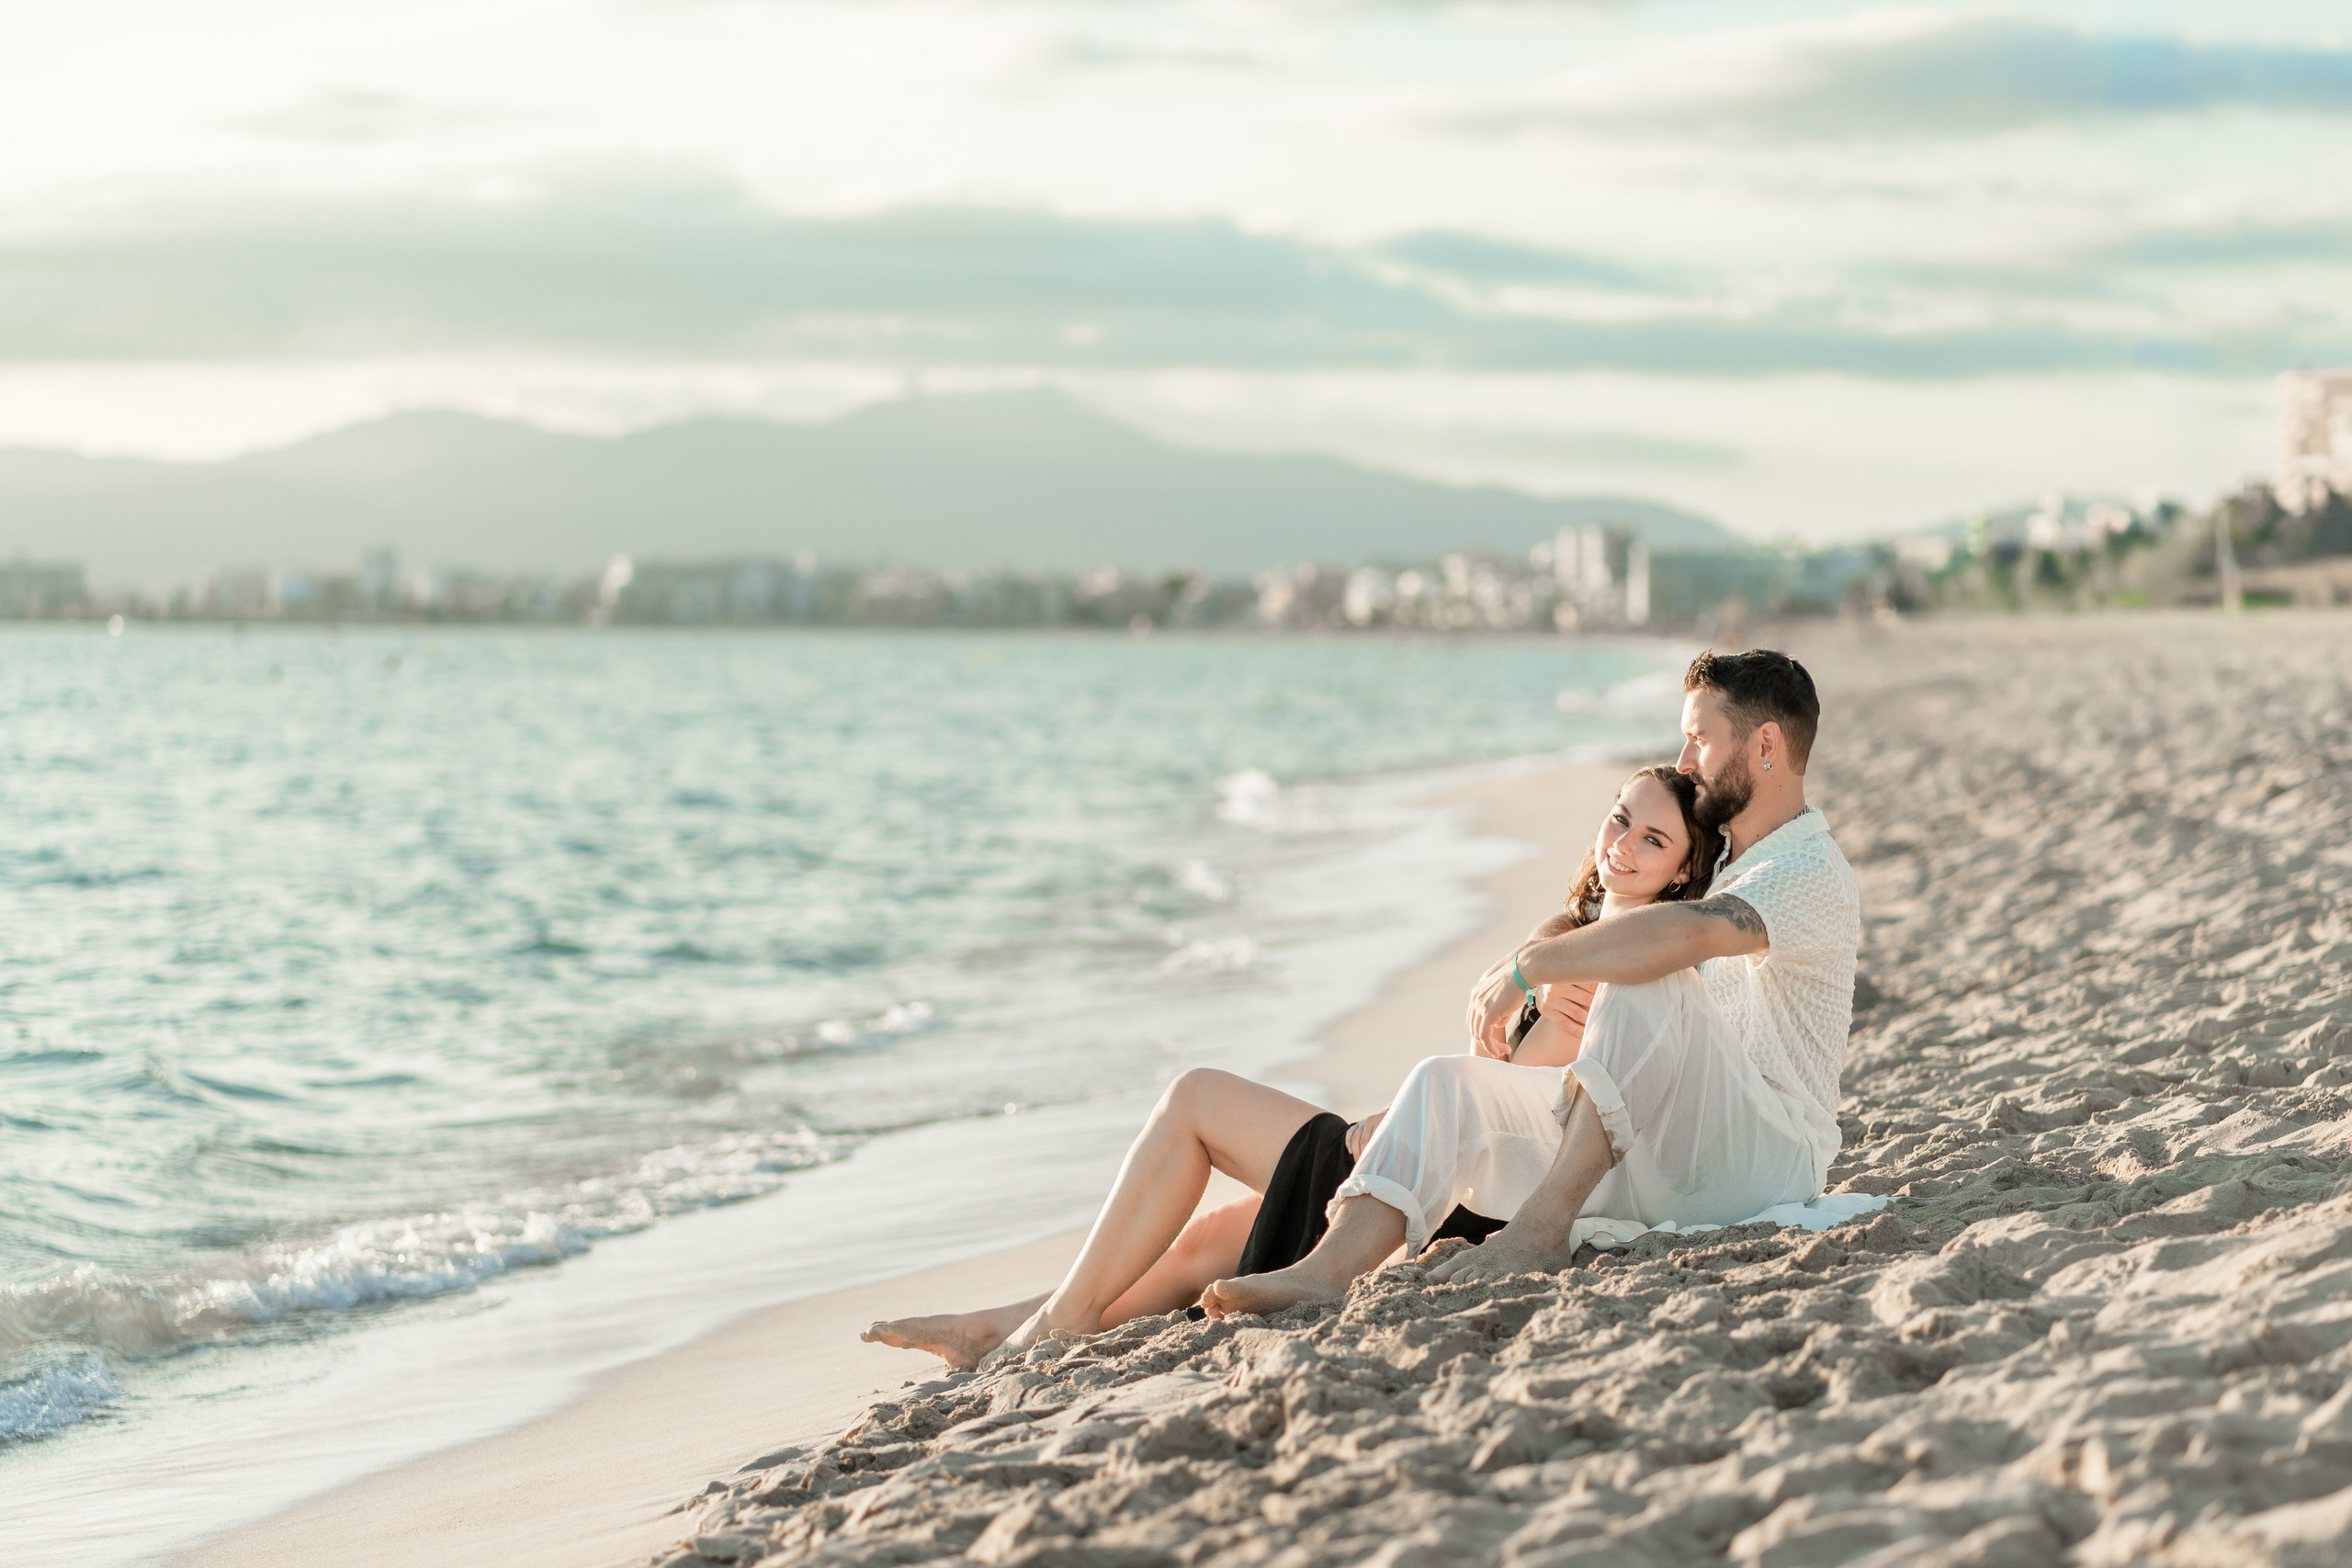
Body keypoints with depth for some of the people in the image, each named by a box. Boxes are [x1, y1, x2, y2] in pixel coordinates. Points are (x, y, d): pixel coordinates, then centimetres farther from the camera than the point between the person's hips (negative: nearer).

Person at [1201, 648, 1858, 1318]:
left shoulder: (1816, 874, -12)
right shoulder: (1716, 861, 21)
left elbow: (1686, 934, -31)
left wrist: (1529, 967, -24)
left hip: (1768, 1157, -9)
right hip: (1659, 1157, 9)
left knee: (1644, 984, -33)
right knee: (1446, 1083, -9)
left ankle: (1541, 1229, -35)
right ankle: (1326, 1270, -32)